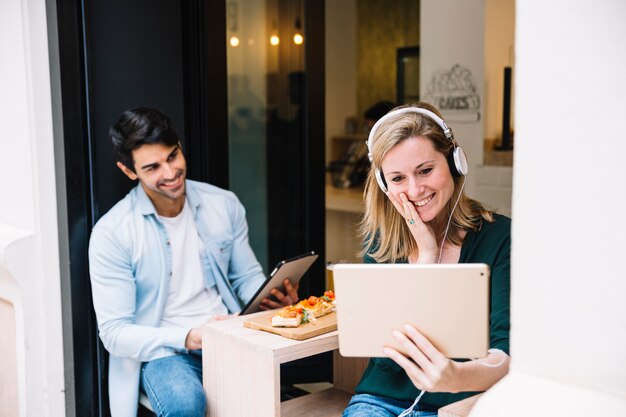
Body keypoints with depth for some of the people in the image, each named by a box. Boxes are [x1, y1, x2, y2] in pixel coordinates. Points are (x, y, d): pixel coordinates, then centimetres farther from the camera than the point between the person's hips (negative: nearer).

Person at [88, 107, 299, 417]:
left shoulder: (224, 205, 5)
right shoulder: (111, 233, -7)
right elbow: (115, 333, -8)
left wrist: (275, 298, -9)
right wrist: (188, 338, -22)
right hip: (162, 350, -3)